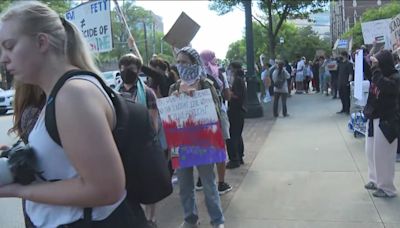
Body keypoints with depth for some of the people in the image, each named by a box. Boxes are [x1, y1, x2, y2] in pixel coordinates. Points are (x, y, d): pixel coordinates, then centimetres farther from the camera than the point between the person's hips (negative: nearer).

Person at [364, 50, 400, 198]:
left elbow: (384, 86, -33)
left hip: (386, 122, -8)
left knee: (383, 155, -2)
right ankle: (375, 180, 31)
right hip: (373, 119, 8)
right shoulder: (378, 75, 7)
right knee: (371, 152, 16)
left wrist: (376, 68, -27)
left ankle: (387, 188, 11)